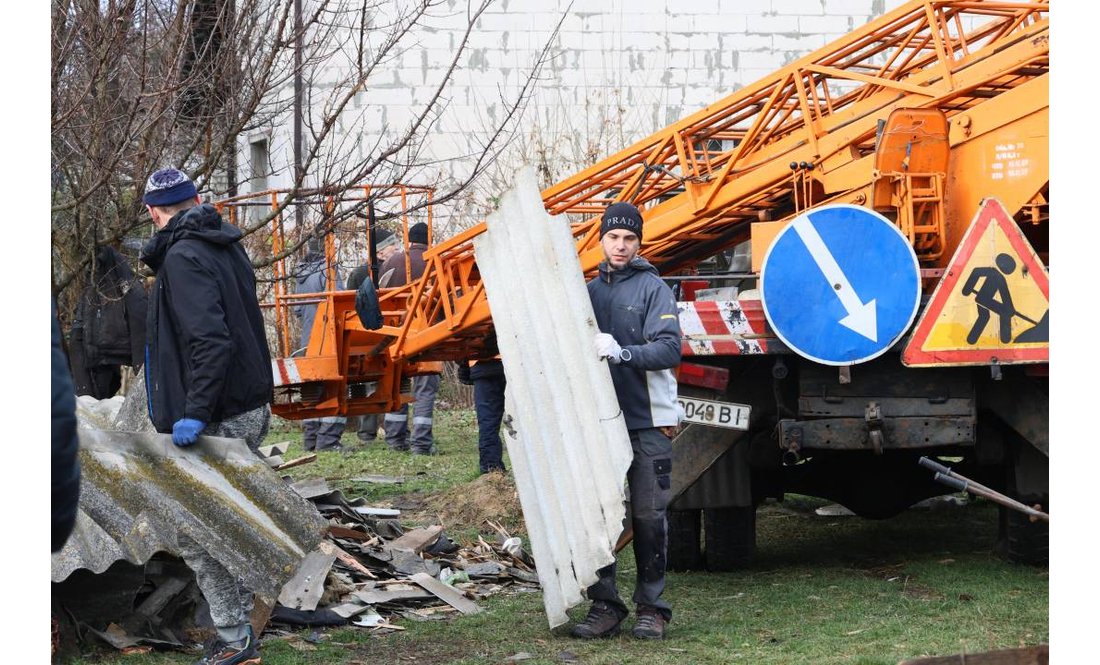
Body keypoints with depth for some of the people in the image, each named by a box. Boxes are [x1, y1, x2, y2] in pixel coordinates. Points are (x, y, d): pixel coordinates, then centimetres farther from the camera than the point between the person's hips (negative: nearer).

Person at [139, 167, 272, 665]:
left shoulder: (184, 258, -15)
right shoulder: (228, 249, 13)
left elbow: (211, 340, -26)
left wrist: (195, 412, -26)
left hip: (218, 418, -9)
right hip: (251, 408, 9)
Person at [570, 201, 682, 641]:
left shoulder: (653, 289, -1)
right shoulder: (589, 291, 14)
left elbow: (669, 349, -14)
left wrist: (623, 352, -28)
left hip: (647, 422, -4)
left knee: (648, 516, 0)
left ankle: (651, 608, 7)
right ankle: (604, 605, 9)